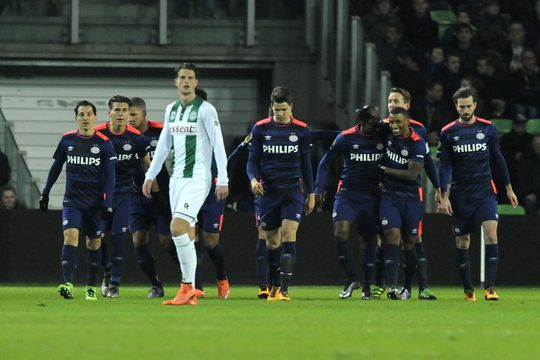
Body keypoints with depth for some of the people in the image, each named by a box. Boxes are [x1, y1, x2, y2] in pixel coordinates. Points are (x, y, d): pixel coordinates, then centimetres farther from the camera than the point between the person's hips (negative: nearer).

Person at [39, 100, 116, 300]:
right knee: (70, 236, -17)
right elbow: (56, 167, 14)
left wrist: (107, 203, -9)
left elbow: (110, 176, -3)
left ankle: (91, 287, 19)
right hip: (72, 199, 0)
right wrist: (45, 192, 13)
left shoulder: (104, 143, -3)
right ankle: (68, 285, -25)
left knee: (94, 243, 6)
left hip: (95, 201, 0)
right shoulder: (67, 140, 3)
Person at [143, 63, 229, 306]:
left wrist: (223, 180, -13)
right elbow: (163, 144, 22)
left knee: (178, 227, -19)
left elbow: (218, 144, -8)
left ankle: (187, 288, -15)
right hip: (177, 178, 7)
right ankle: (190, 293, 9)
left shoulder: (205, 110, -6)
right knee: (186, 234, 6)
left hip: (197, 178, -7)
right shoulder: (171, 110, 14)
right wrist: (150, 176, 22)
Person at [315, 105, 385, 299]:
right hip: (347, 192, -1)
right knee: (340, 232, -16)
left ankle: (367, 285, 15)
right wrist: (318, 189, -1)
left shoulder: (383, 137, -1)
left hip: (371, 194, 1)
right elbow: (325, 161, 4)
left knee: (368, 238, 4)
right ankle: (352, 279, -5)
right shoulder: (346, 138, -4)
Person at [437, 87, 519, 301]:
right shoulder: (448, 133, 1)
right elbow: (445, 165, 1)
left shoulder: (487, 128, 3)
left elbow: (498, 158, 12)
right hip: (460, 195, 0)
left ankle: (489, 287, -18)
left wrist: (509, 188, 13)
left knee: (491, 233, -17)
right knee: (462, 242, 3)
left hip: (485, 192, 0)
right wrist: (443, 196, -6)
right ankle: (468, 289, 13)